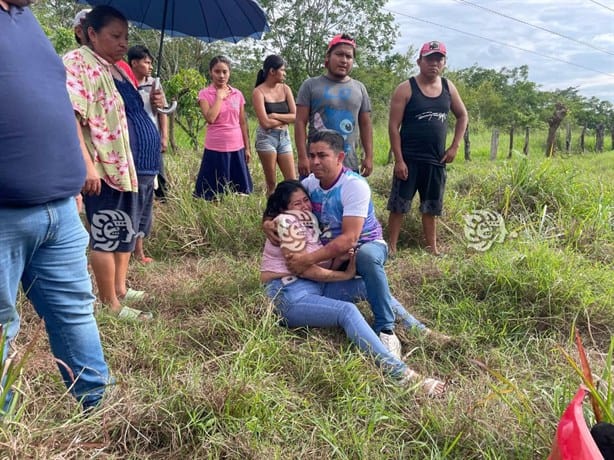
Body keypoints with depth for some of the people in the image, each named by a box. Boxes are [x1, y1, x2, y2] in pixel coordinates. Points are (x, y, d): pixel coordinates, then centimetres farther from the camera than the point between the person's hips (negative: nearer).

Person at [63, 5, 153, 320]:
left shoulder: (113, 70, 17)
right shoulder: (76, 63, -11)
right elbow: (70, 116, -21)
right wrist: (87, 165, -28)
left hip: (121, 165, 10)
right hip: (100, 168, -10)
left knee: (125, 231, 17)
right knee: (106, 236, -3)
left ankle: (120, 289, 31)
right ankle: (110, 304, 7)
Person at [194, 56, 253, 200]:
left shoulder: (238, 94, 7)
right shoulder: (205, 94, -3)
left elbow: (243, 123, 11)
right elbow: (210, 118, -19)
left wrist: (247, 148, 10)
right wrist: (219, 97, -11)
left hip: (237, 148, 4)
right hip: (216, 149, -4)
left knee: (240, 190, 9)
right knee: (215, 191, 2)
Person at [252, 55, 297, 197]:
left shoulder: (285, 89, 7)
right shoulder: (259, 92, -7)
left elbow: (295, 116, 0)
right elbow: (265, 123, -15)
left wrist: (275, 116, -12)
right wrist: (286, 119, -4)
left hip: (284, 137, 5)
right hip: (267, 137, -5)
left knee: (292, 181, 1)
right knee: (271, 183, 1)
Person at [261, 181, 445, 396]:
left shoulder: (308, 220, 16)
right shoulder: (286, 221, -10)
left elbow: (320, 262, 8)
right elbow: (303, 269, -16)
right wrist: (346, 275, -9)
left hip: (315, 287, 9)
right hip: (289, 295, -9)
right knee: (347, 311, -31)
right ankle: (400, 373, -40)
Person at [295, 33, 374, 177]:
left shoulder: (359, 88, 10)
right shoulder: (311, 85, 0)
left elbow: (365, 125, 12)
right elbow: (301, 122, -4)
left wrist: (369, 156, 4)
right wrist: (302, 157, -12)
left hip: (350, 166, 3)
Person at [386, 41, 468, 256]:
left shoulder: (448, 87, 7)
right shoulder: (406, 89, -7)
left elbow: (462, 116, 19)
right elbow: (393, 126, -10)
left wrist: (455, 146, 8)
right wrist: (399, 160, -15)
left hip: (436, 160, 5)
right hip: (409, 158, -4)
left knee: (431, 207, 12)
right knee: (399, 205, -1)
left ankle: (433, 248, 22)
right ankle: (391, 248, 7)